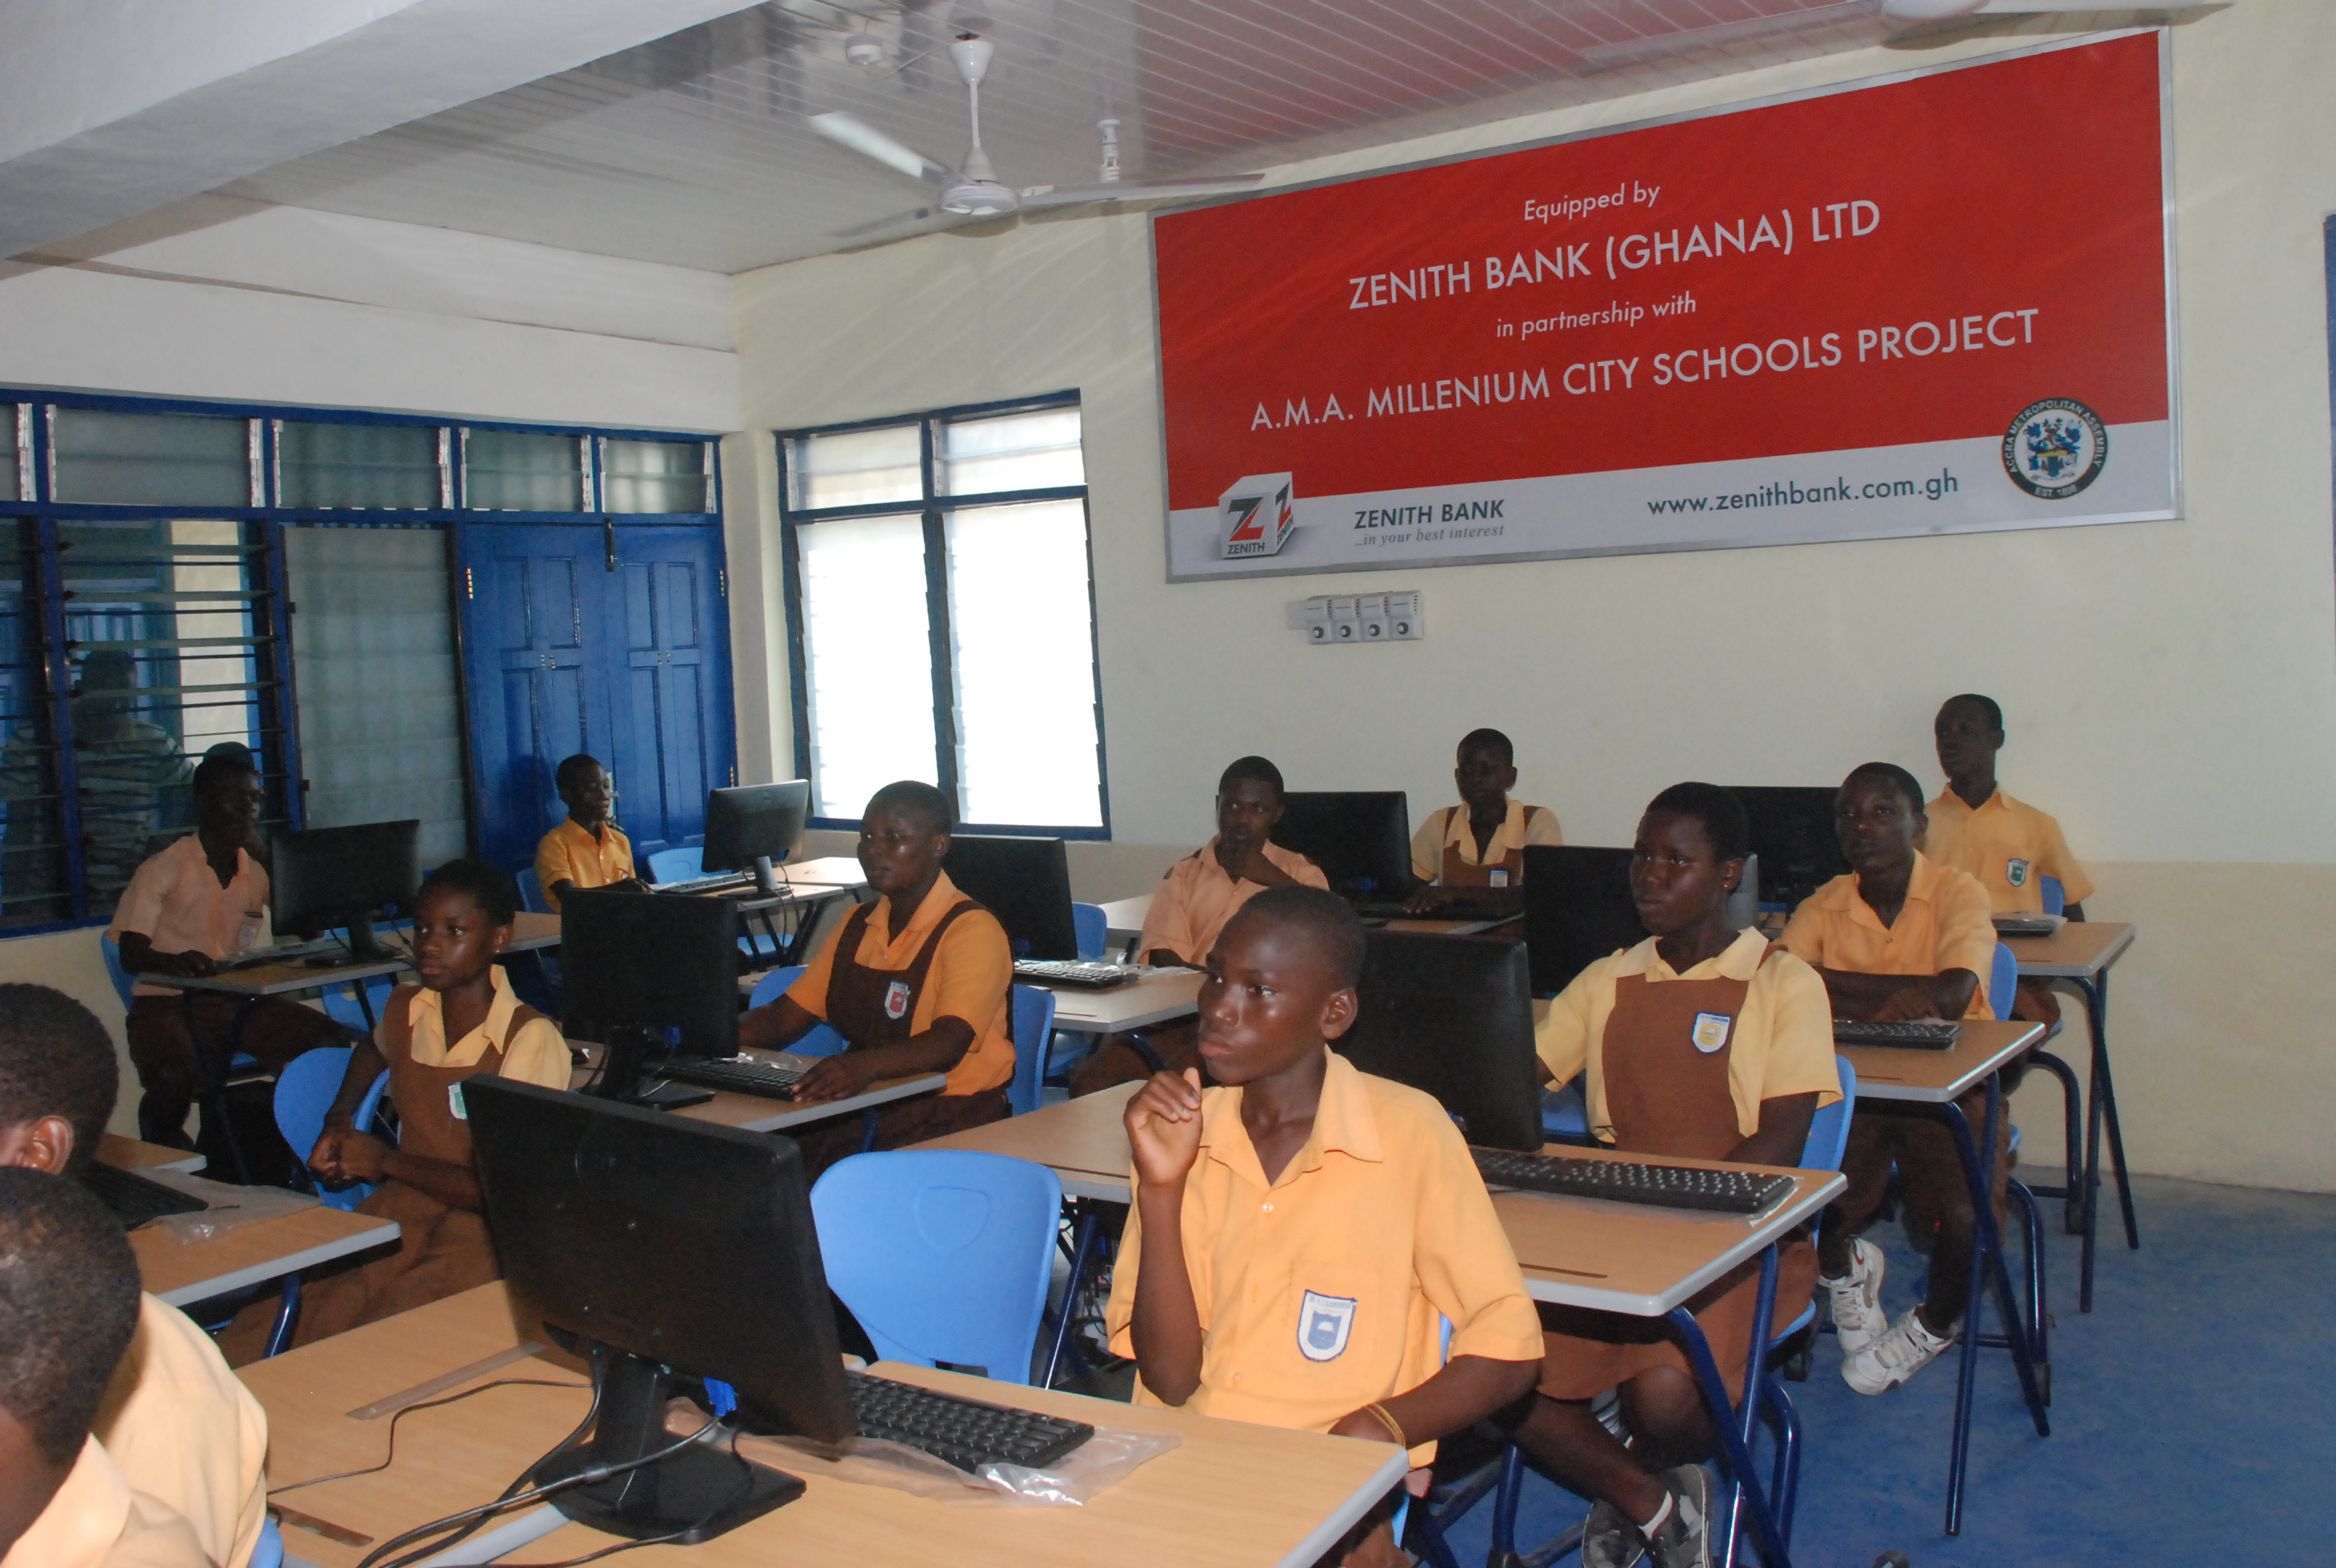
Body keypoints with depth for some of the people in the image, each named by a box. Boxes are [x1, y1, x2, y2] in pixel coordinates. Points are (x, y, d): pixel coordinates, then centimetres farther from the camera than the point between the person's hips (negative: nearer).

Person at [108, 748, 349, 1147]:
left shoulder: (257, 869, 10)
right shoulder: (165, 869, -4)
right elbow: (131, 955, -9)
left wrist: (262, 855, -6)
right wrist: (174, 962, -33)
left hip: (234, 1001, 4)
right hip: (166, 1001, -4)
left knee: (330, 1040, -20)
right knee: (177, 1076, -36)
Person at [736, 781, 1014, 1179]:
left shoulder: (972, 931, -8)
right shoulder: (858, 925, 17)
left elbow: (948, 1042, -23)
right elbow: (786, 1015, 16)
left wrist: (866, 1065, -42)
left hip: (951, 1117, -6)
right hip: (862, 1107, 6)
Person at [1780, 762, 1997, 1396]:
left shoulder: (1957, 893, -9)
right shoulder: (1823, 907, 1)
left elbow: (1952, 996, -27)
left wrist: (1832, 984, -20)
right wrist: (1891, 997, -26)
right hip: (1855, 1085, 3)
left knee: (1962, 1220, -26)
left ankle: (1936, 1321, 13)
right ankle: (1843, 1268, 18)